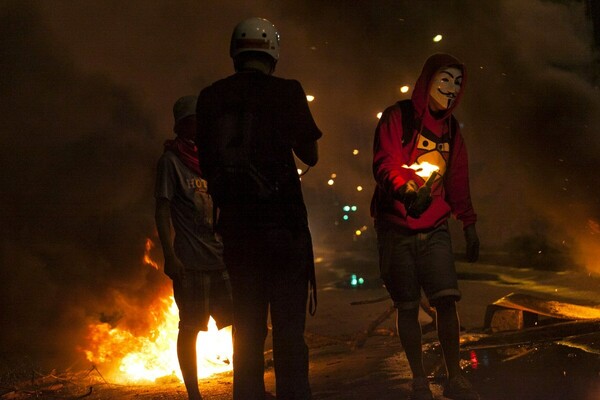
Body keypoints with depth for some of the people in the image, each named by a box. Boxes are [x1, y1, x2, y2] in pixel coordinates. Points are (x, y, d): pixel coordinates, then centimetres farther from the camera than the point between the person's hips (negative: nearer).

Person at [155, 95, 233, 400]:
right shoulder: (171, 160, -2)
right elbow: (162, 211, -6)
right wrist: (169, 256, -14)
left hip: (222, 257, 6)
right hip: (191, 260, -6)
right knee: (190, 328, 0)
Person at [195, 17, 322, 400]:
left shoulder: (210, 98, 6)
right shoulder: (286, 91, -4)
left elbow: (207, 163, 10)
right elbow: (310, 155, 4)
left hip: (236, 225, 4)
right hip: (282, 222, -4)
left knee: (247, 326, 12)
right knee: (289, 326, -1)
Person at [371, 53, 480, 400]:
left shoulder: (451, 129, 13)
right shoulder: (398, 118, -4)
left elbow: (459, 182, 19)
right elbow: (384, 163, -17)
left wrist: (469, 224, 19)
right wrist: (404, 189, -36)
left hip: (435, 229, 4)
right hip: (397, 228, -4)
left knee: (447, 298, -9)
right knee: (408, 306, 0)